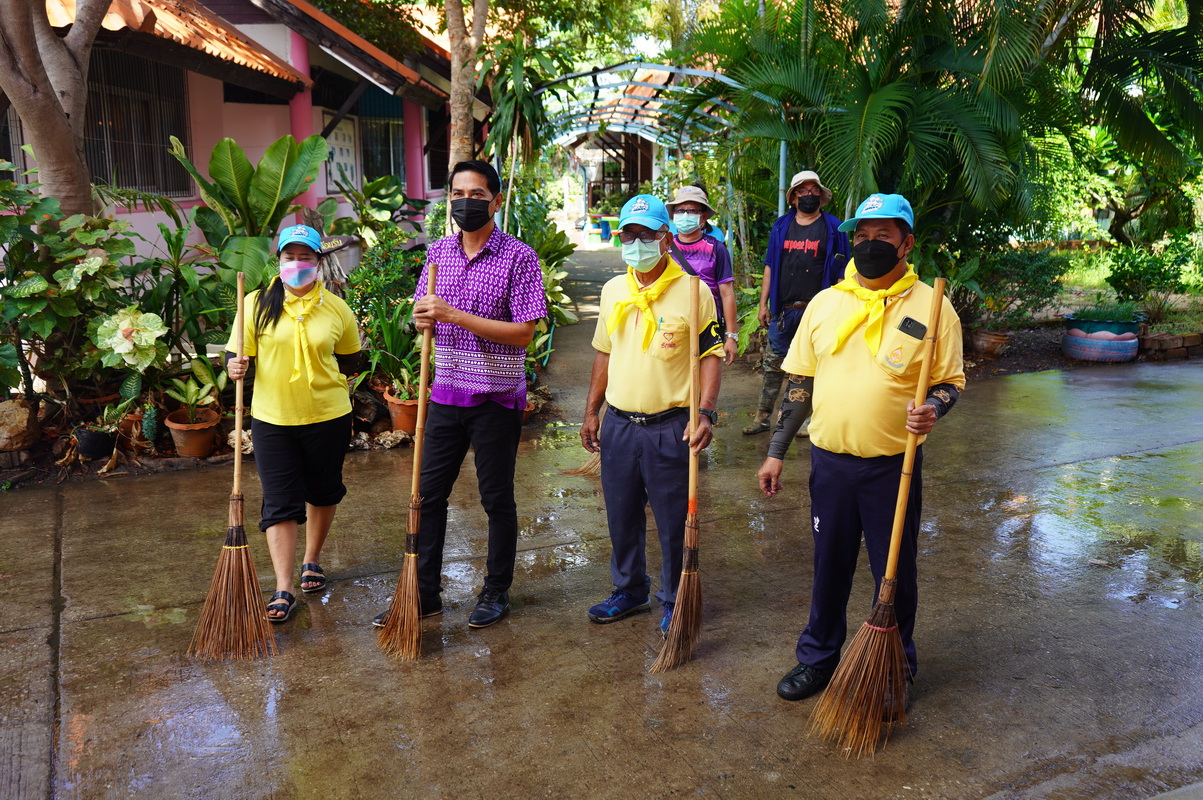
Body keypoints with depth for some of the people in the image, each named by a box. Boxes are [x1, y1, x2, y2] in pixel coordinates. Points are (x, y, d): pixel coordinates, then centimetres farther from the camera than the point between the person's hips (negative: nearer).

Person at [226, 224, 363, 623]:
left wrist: (323, 370, -4)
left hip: (327, 416, 1)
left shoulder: (336, 308, 0)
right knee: (279, 503, -1)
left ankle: (312, 560, 39)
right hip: (272, 418, -1)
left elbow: (352, 360, 11)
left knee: (323, 492, 16)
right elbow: (238, 355, 0)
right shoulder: (256, 304, -2)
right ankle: (283, 590, 4)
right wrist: (236, 366, -21)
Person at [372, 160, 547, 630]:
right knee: (428, 494, 9)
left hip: (497, 398, -5)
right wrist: (423, 320, -12)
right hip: (446, 393, 5)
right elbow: (425, 319, 14)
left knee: (497, 499, 8)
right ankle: (425, 593, 23)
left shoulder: (518, 257, -9)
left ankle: (497, 593, 25)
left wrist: (454, 315, -21)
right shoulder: (439, 253, 7)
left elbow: (524, 333, -16)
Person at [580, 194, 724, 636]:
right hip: (619, 425, 5)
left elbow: (710, 355, -7)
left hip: (670, 427, -5)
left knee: (674, 521, 6)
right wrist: (591, 411, 15)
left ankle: (675, 601, 25)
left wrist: (705, 413, -19)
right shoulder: (612, 291, 8)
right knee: (622, 517, 16)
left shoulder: (692, 292, -7)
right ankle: (629, 591, 35)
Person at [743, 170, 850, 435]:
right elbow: (770, 266, 12)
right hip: (783, 310, 3)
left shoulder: (833, 228, 2)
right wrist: (763, 303, 7)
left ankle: (808, 418, 15)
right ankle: (762, 417, 12)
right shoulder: (781, 226, 10)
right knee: (773, 364, 5)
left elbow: (840, 273, 1)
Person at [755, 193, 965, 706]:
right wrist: (776, 452, 5)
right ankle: (819, 658, 34)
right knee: (828, 566, 15)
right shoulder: (825, 303, 4)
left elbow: (950, 381, 1)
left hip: (894, 467, -2)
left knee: (895, 573, 10)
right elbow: (799, 381, 7)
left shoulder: (930, 307, -5)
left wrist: (932, 409, -22)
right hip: (829, 460, 3)